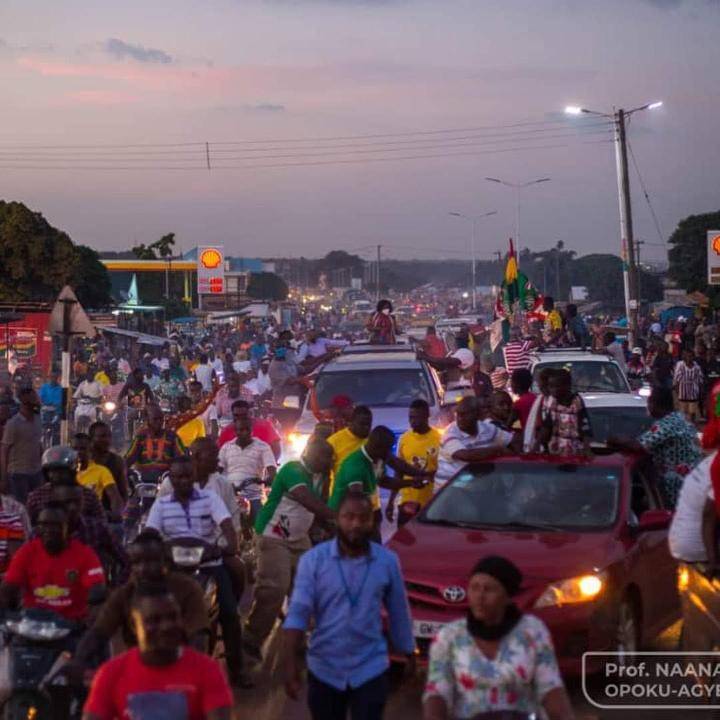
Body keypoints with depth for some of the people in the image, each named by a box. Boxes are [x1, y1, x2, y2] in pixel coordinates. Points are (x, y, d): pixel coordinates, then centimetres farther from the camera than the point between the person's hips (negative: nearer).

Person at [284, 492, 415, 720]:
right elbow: (298, 613, -13)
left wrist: (407, 653, 13)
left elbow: (399, 612, 6)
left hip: (371, 670, 0)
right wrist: (292, 666, -20)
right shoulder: (313, 560, -9)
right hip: (324, 670, 0)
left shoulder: (388, 561, -4)